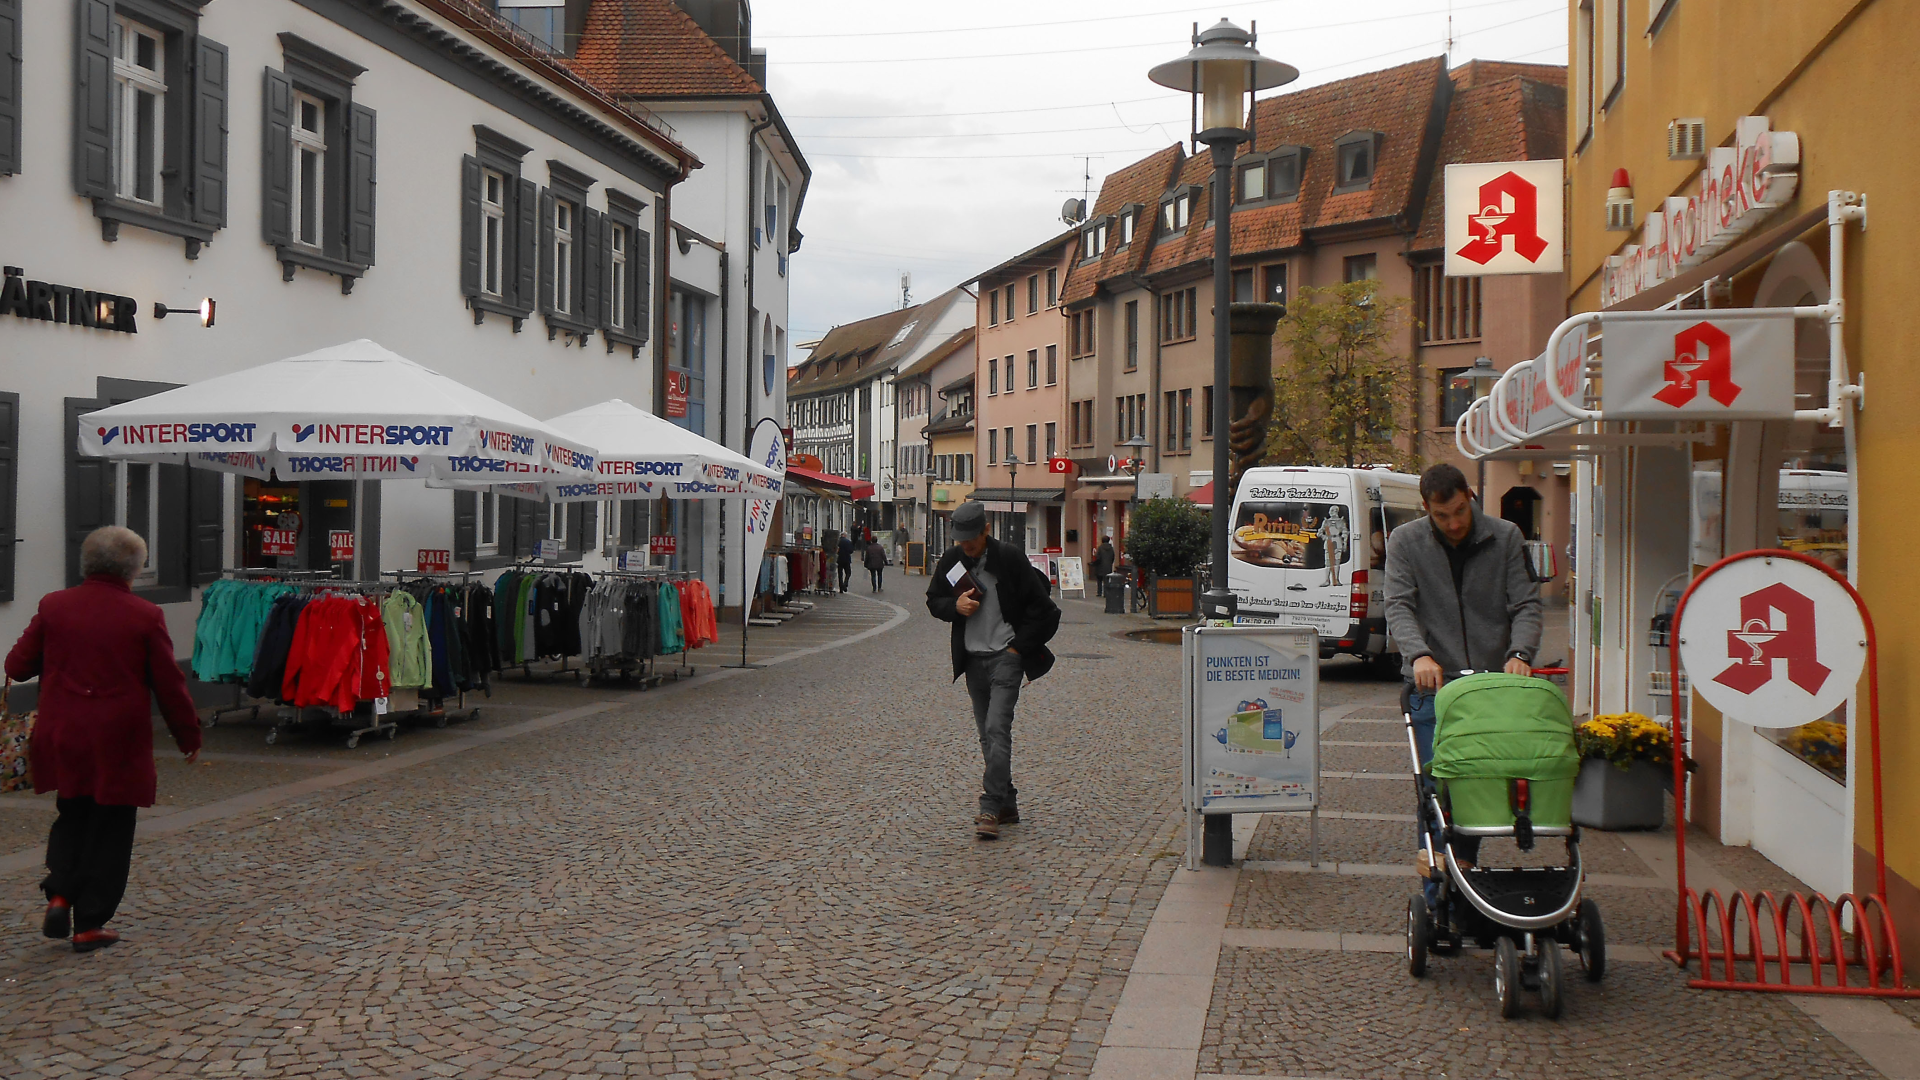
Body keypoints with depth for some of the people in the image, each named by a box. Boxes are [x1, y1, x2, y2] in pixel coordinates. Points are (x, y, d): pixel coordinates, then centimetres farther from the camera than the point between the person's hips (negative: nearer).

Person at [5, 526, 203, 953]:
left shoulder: (54, 606, -1)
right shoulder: (145, 616, -8)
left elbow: (17, 665, 6)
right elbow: (169, 685, -4)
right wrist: (189, 736, 9)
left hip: (62, 738, 3)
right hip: (118, 743, -3)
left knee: (71, 817, 22)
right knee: (109, 830, 7)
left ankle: (60, 894, 3)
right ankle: (90, 925, 9)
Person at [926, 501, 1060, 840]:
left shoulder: (1009, 558, -11)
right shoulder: (951, 561, 2)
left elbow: (1041, 607, -6)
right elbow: (934, 600, 13)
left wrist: (1019, 647, -8)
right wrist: (955, 605, -10)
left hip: (1006, 656, -5)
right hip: (972, 659, 6)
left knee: (997, 729, -17)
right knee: (988, 735, 10)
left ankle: (990, 809, -18)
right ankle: (1007, 804, 20)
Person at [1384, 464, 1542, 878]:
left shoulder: (1506, 537, 4)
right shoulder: (1405, 541, 2)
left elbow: (1526, 605, 1)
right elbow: (1398, 606, -7)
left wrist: (1519, 653, -18)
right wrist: (1419, 654, -25)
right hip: (1432, 682, -1)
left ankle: (1465, 862, 15)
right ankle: (1434, 850, 7)